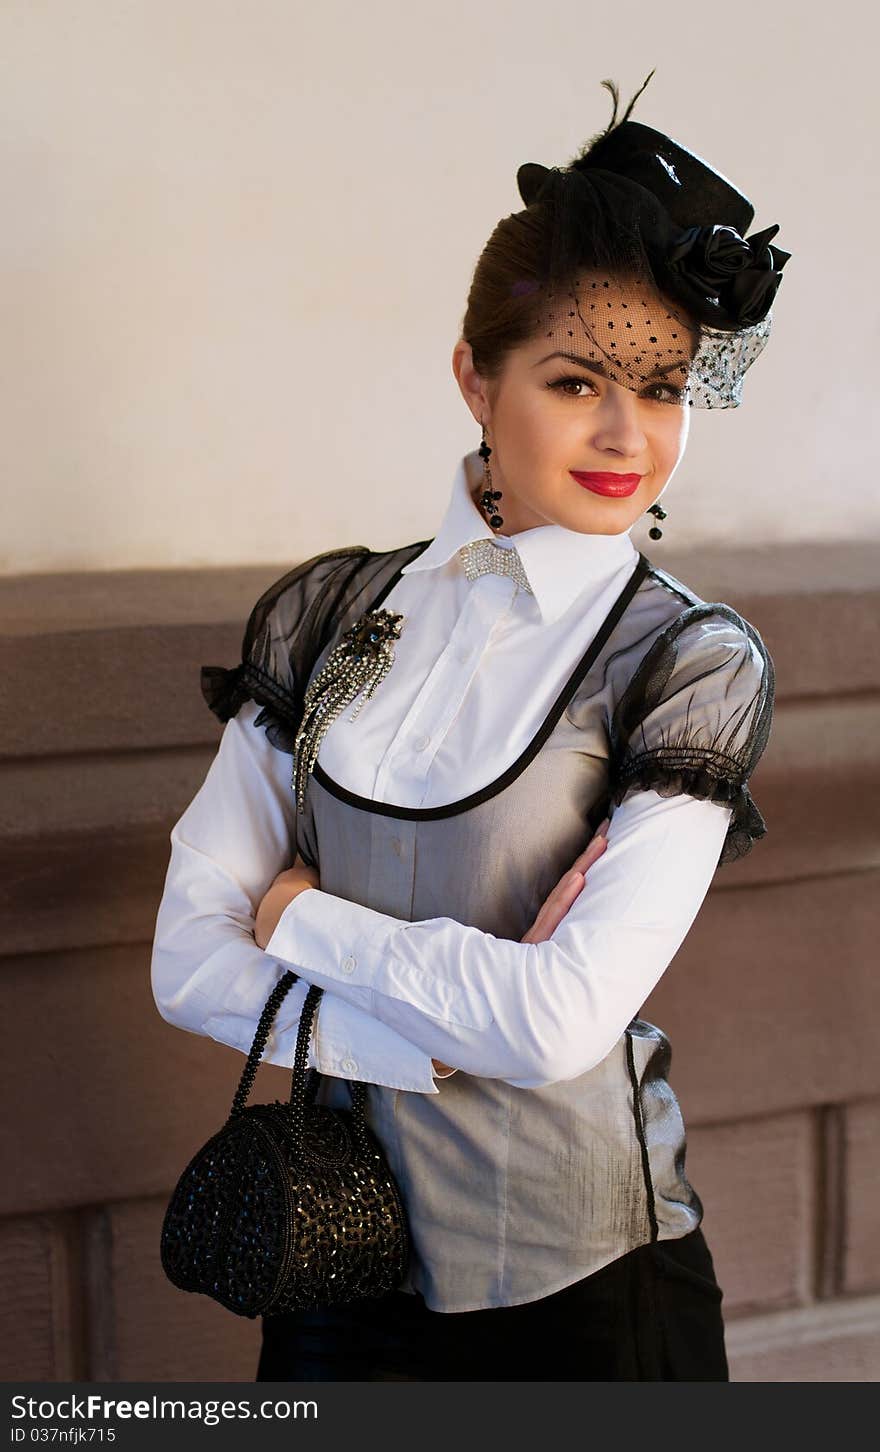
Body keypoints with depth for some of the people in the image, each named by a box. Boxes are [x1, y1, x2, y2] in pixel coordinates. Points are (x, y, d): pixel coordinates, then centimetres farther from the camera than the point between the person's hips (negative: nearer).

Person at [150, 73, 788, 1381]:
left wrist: (305, 920, -10)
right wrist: (454, 1035, -17)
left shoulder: (696, 664, -11)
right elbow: (188, 962, -5)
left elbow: (562, 1021, -22)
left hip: (578, 1286, -2)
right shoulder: (328, 613, -1)